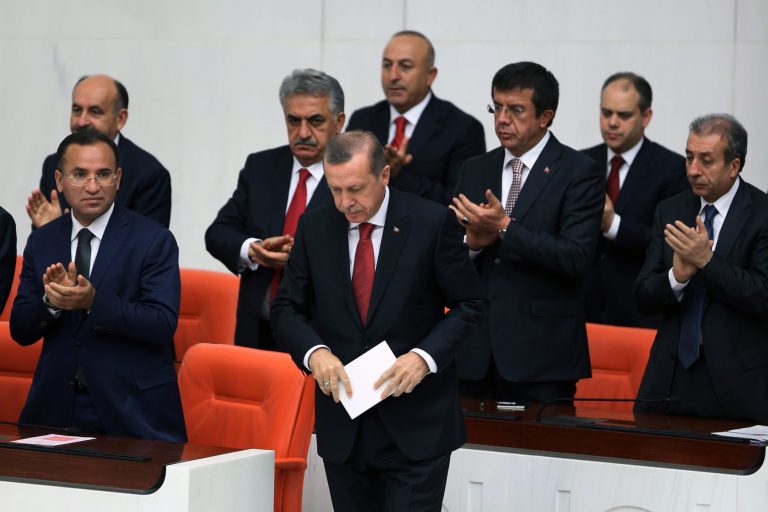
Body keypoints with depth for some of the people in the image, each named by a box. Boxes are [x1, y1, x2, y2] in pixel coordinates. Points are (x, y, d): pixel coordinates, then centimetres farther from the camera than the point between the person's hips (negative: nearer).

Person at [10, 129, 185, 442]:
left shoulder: (153, 240, -6)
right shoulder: (40, 242, 8)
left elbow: (163, 324, -15)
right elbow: (20, 331, 5)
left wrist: (94, 301, -28)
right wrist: (50, 301, -17)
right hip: (57, 410, 3)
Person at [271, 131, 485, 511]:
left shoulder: (432, 223, -6)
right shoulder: (314, 228, 4)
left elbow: (469, 304, -2)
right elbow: (287, 308, 7)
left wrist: (424, 357, -17)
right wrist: (314, 352, -14)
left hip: (416, 426, -4)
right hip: (342, 427, 4)